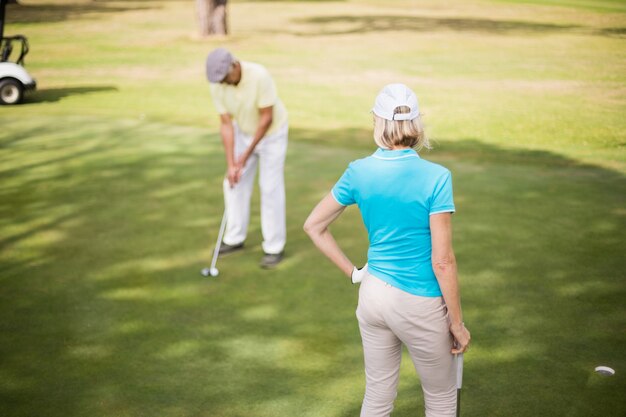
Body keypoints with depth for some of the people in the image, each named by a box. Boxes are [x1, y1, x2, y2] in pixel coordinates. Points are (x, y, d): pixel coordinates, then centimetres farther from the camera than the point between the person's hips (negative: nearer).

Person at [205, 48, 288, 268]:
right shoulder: (217, 86, -19)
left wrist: (247, 154, -23)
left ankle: (275, 247, 4)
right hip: (244, 131, 5)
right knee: (234, 183, 6)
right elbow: (226, 124, -14)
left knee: (270, 188, -6)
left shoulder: (260, 76, -35)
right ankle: (235, 238, 21)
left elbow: (267, 118, -28)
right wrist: (231, 164, -18)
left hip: (272, 132, -5)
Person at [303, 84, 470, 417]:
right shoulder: (435, 177, -19)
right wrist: (457, 323, -7)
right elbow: (442, 261, -18)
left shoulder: (358, 172, -5)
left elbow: (313, 226, 4)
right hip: (419, 304, -4)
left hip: (373, 293, 5)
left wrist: (354, 272, 8)